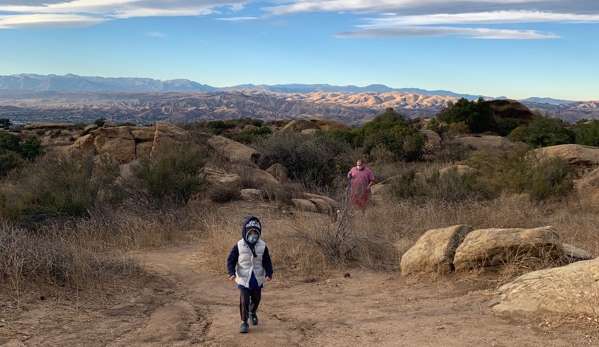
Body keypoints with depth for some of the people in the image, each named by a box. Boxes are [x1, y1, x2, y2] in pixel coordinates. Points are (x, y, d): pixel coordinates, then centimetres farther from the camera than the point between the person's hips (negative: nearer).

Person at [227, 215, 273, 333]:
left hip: (257, 279, 3)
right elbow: (231, 260, -7)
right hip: (243, 279, -3)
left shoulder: (262, 246, -6)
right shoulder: (239, 246, -12)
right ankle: (244, 322, 7)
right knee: (244, 301, -6)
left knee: (256, 299, 18)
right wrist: (231, 273, -20)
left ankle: (252, 312, 48)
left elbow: (267, 262, -1)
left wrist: (269, 274, -14)